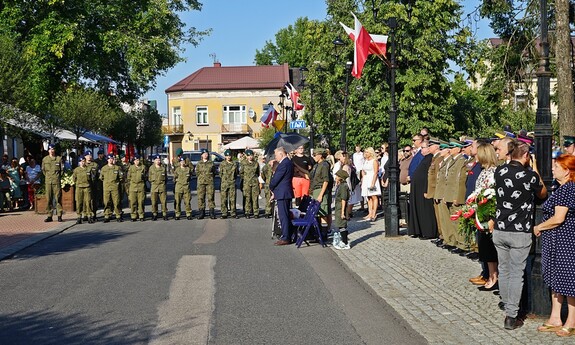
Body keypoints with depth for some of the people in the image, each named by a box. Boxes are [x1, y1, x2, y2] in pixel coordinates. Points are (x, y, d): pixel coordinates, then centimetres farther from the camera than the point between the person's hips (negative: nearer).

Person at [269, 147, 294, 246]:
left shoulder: (284, 164, -18)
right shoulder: (288, 162, 15)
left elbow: (276, 179, -17)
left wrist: (271, 188, 3)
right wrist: (275, 192, 15)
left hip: (282, 193, -10)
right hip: (286, 193, 10)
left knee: (283, 216, -7)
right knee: (285, 215, 14)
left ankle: (285, 238, -5)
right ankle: (287, 236, 20)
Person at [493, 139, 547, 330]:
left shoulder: (499, 171, 0)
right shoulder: (529, 175, -13)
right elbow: (543, 194, 6)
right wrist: (535, 169, 9)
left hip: (499, 230, 5)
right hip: (520, 233, -5)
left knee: (504, 270, 16)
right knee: (516, 274, 2)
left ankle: (508, 307, 30)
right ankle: (511, 317, 4)